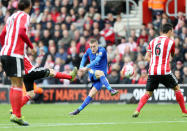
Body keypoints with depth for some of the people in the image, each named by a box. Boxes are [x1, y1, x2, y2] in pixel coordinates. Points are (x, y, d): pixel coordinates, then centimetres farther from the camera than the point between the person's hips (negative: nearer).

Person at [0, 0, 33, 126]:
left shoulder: (12, 17, 20)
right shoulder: (25, 16, -2)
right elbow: (22, 32, -17)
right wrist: (31, 46, -5)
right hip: (15, 55, -8)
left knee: (15, 84, 11)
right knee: (18, 85, -8)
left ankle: (15, 113, 7)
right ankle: (16, 115, -14)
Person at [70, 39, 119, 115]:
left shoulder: (102, 50, -14)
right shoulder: (89, 51, 5)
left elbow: (96, 60, -31)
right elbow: (85, 56, 31)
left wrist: (86, 68, -39)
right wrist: (81, 66, 18)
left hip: (102, 75, -2)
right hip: (92, 73, 2)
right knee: (99, 73, -34)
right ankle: (110, 90, -50)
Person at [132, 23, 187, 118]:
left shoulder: (152, 41, 13)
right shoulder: (170, 42, 0)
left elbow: (147, 57, 11)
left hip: (152, 72, 3)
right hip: (164, 72, -3)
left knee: (148, 94, 10)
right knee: (177, 88, 15)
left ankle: (137, 111, -10)